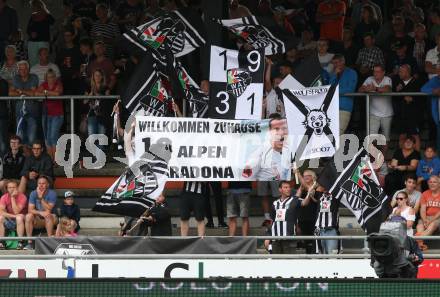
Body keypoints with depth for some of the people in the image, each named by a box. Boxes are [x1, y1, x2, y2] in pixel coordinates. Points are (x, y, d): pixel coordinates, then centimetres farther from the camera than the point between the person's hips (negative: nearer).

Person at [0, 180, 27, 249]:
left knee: (19, 217, -35)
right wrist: (13, 216, -25)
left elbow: (16, 212, -24)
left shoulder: (22, 197, -13)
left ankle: (20, 243, -32)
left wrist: (13, 197, -23)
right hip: (9, 222, 3)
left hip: (20, 223, -3)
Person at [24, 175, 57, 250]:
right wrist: (40, 213, -29)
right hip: (38, 221, 3)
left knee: (48, 216, -35)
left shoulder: (52, 193, -11)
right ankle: (29, 243, -25)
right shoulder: (33, 193, -3)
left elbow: (48, 210, -21)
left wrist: (41, 197, -26)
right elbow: (30, 210, -12)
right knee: (28, 216, -26)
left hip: (50, 220, -3)